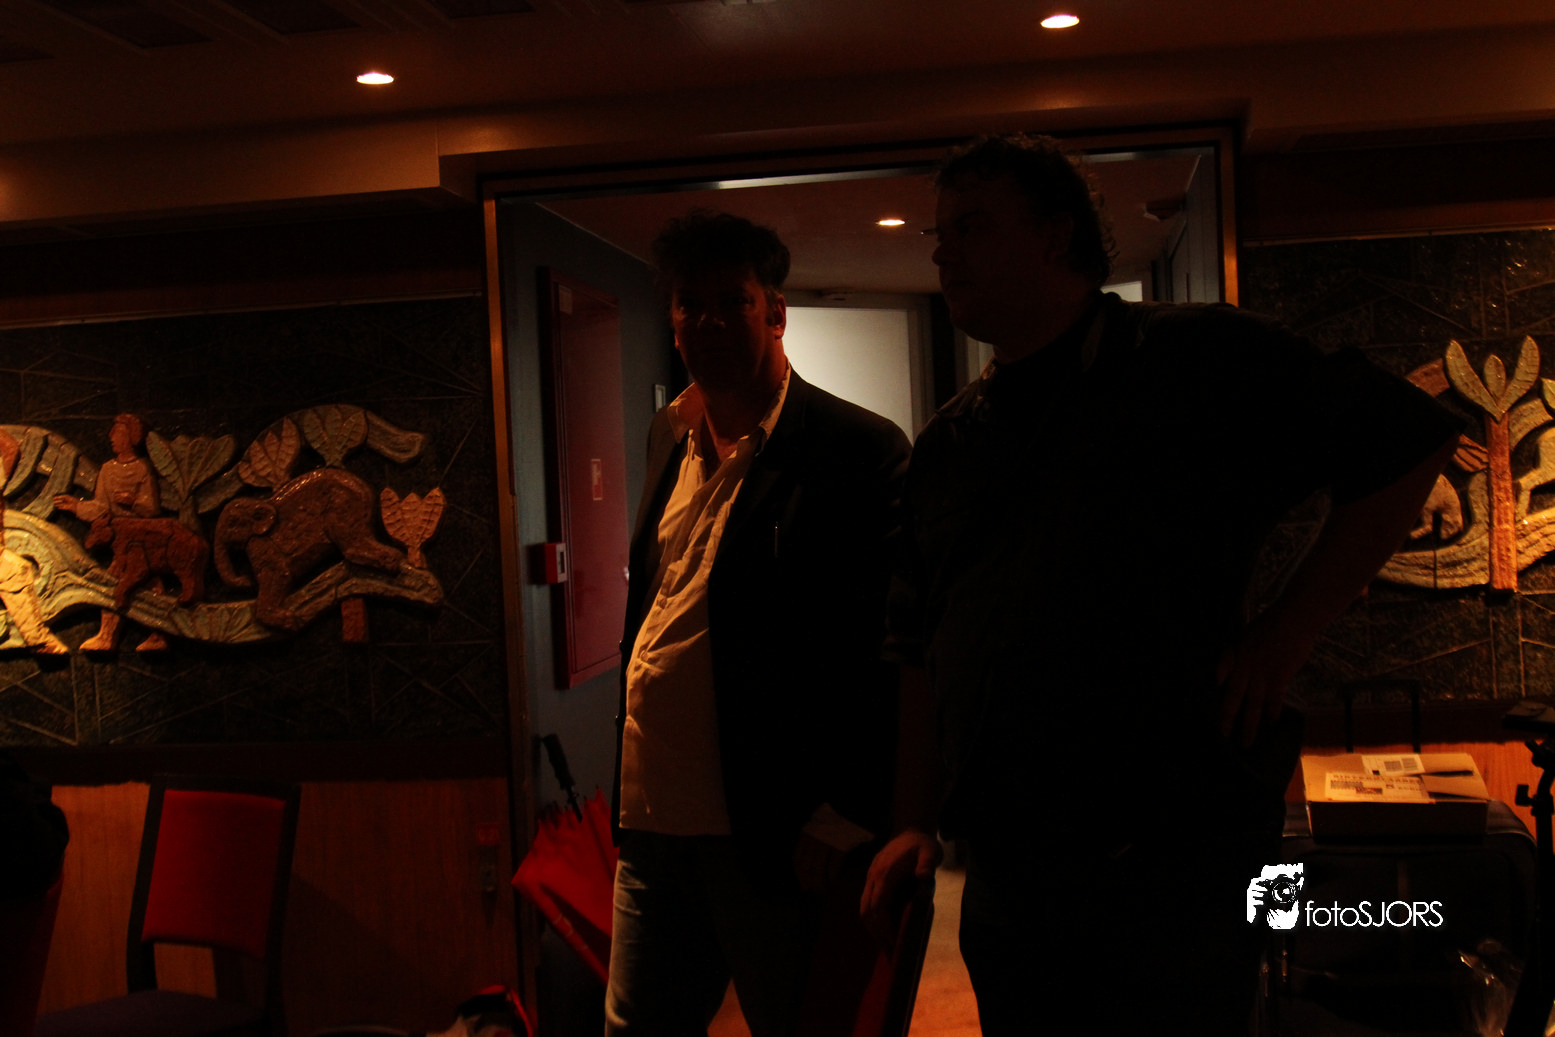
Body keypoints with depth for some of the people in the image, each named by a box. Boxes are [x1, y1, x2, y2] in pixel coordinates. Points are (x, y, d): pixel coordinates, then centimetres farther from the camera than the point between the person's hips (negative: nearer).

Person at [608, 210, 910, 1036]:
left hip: (773, 841, -7)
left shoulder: (855, 451, -11)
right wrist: (633, 789, 15)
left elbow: (889, 656, -13)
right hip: (650, 827, 7)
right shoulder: (670, 436, 12)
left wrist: (845, 822, -15)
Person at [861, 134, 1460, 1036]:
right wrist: (917, 824, 9)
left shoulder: (1200, 359, -4)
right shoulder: (947, 444, 12)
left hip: (1174, 867, -5)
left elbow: (1411, 444, -3)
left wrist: (1286, 631, -7)